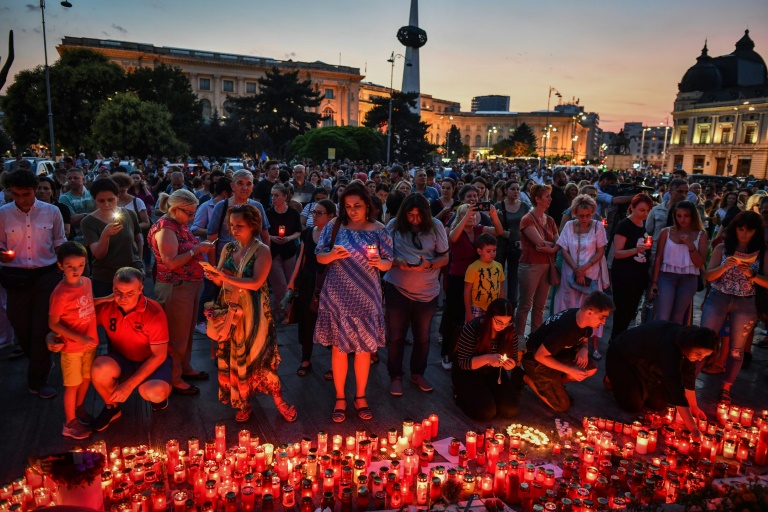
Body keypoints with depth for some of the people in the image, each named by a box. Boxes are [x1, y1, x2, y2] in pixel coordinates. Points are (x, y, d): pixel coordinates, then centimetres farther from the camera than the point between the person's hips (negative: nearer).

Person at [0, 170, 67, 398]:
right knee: (21, 328, 10)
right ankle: (41, 364, 39)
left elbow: (60, 244, 5)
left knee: (42, 329, 0)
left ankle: (37, 380, 16)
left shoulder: (52, 212, -3)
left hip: (46, 275, -1)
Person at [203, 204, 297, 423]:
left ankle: (279, 401, 17)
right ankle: (242, 403, 24)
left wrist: (227, 277, -25)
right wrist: (213, 276, -18)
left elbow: (255, 283, -20)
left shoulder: (262, 250, -9)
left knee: (259, 355, 0)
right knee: (234, 356, 9)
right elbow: (221, 281, 4)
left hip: (253, 313, -5)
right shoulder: (228, 248, 7)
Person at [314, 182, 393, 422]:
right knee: (339, 346, 6)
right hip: (338, 296, 0)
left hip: (366, 297, 1)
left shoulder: (378, 230, 0)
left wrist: (379, 262, -19)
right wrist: (333, 254, -19)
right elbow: (319, 257, 2)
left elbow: (389, 263, 3)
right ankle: (339, 398, 22)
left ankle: (360, 396, 27)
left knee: (364, 347, 9)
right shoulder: (334, 226, -1)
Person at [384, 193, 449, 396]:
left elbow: (444, 258, -1)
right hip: (397, 288, -1)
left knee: (422, 336, 14)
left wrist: (429, 265, -20)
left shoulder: (436, 226, -5)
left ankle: (418, 373, 35)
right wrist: (397, 263, -22)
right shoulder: (394, 225, -7)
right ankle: (395, 376, 25)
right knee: (396, 336, 8)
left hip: (427, 291, 1)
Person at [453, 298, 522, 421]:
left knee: (510, 410, -11)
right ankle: (461, 394, 8)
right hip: (468, 373, -5)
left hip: (493, 372, 5)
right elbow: (463, 363, -23)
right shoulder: (472, 328, -26)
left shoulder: (510, 330, -11)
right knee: (486, 412, -21)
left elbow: (513, 359, 0)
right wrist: (487, 358, -39)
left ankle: (486, 392, 17)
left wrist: (510, 364, -26)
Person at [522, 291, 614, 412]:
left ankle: (555, 383, 10)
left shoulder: (585, 320, -11)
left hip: (557, 352, 8)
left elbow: (584, 340, 11)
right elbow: (539, 356, -29)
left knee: (590, 369, -6)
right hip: (535, 358, -8)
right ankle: (527, 377, 8)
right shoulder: (565, 329, -37)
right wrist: (570, 370, -24)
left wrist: (584, 350, -13)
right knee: (562, 406, -7)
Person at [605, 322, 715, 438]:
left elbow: (689, 375, 0)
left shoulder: (687, 340, -15)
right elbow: (675, 387, -41)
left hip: (646, 362, 8)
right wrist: (693, 429, -39)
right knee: (635, 407, -13)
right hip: (621, 357, -8)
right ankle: (612, 379, 12)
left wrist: (694, 406, 8)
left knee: (659, 405, 1)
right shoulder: (669, 347, -41)